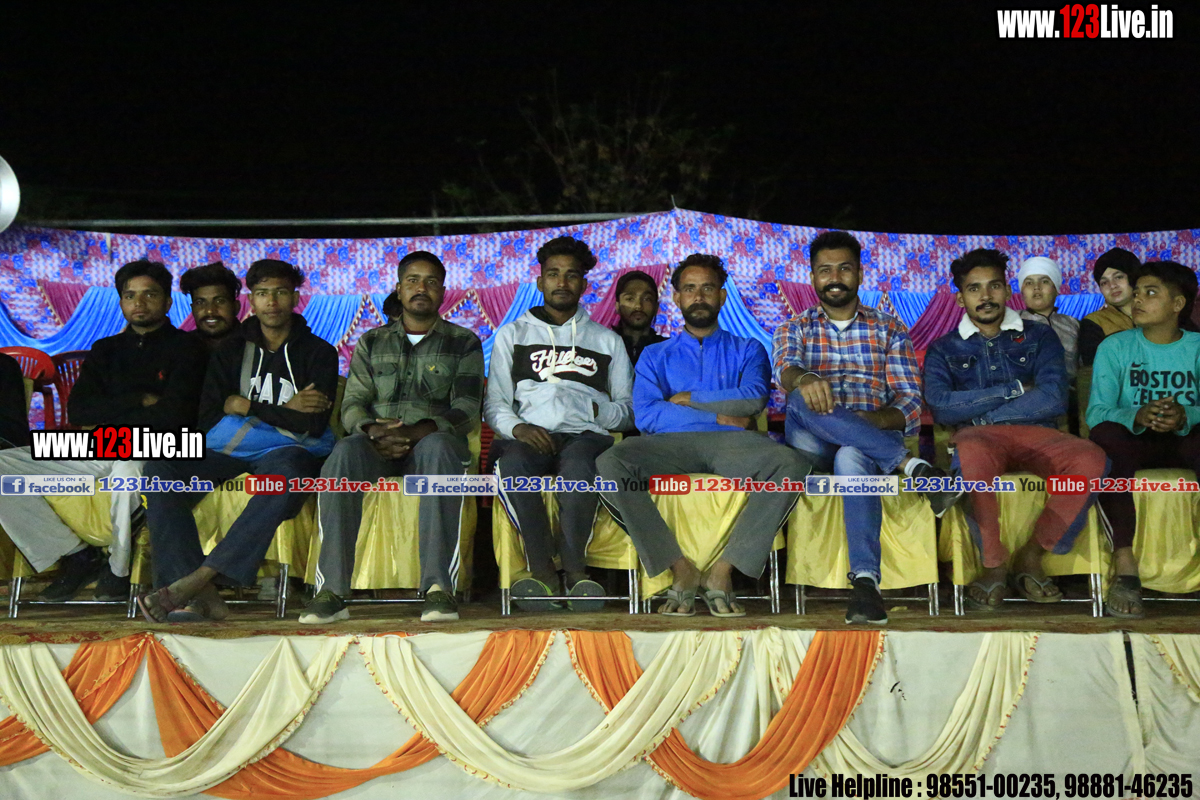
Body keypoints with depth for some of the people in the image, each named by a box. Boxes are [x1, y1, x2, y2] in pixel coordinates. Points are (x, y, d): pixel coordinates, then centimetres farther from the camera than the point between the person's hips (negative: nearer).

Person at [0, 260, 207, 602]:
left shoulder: (185, 348, 7)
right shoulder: (105, 350, 22)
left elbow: (173, 415, -9)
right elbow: (78, 410, 7)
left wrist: (109, 415, -2)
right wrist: (140, 401, -3)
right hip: (98, 448, 6)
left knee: (126, 468, -43)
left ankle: (119, 569, -18)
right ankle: (77, 557, -11)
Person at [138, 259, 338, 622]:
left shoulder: (318, 353, 8)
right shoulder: (231, 351, 16)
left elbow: (313, 424, -7)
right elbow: (208, 418, 3)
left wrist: (245, 406, -4)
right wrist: (284, 410, -3)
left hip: (287, 449, -3)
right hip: (229, 451, 3)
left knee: (287, 473, -41)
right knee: (161, 469, -26)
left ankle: (195, 579, -43)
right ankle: (201, 596, -36)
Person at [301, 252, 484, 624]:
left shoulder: (463, 343, 14)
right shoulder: (372, 342, 22)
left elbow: (466, 411, 0)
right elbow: (352, 404, 11)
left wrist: (414, 432, -19)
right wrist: (371, 431, -15)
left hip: (431, 440, -2)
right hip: (377, 446, 2)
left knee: (438, 447, -40)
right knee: (345, 453, -35)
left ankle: (439, 586, -46)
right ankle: (332, 591, -40)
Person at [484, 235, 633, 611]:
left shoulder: (607, 340, 26)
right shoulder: (512, 335, 24)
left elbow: (629, 411, 18)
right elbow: (494, 405, 14)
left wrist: (595, 409, -3)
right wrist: (517, 427, -8)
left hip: (585, 435, 0)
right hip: (529, 435, 0)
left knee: (577, 464, -38)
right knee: (511, 464, -37)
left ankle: (574, 567, -31)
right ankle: (543, 570, -33)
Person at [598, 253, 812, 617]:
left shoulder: (748, 351, 23)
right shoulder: (655, 356, 23)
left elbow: (753, 398, 0)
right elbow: (646, 416, 4)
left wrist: (687, 399, 3)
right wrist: (718, 415, -1)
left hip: (731, 443, 0)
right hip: (671, 445, 0)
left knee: (792, 462, -33)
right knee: (610, 464, -32)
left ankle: (724, 570, -27)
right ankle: (680, 569, -24)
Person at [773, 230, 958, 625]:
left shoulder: (889, 329, 19)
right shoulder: (795, 329, 20)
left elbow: (911, 405, 8)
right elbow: (785, 369, -6)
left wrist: (872, 420, -15)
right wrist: (804, 379, -32)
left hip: (875, 436, -1)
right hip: (812, 445, 1)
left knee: (852, 458, -40)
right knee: (803, 399, -35)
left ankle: (865, 580, -51)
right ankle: (912, 466, -39)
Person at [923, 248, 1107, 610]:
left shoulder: (1039, 337, 18)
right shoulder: (944, 349, 17)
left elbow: (1054, 398, 0)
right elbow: (939, 406, -3)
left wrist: (979, 414, -3)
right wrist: (1015, 389, -2)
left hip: (1036, 432, 2)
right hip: (979, 436, -1)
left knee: (1091, 459, -33)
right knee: (970, 453, -41)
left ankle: (1031, 555, -16)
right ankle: (994, 565, -25)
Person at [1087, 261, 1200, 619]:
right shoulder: (1115, 347, 6)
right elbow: (1097, 413, -8)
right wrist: (1138, 416, -29)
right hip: (1133, 443, 0)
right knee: (1105, 435, -36)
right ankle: (1124, 566, -38)